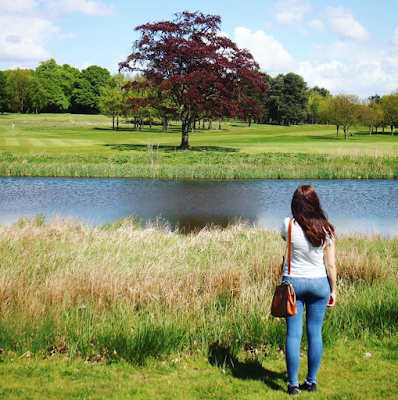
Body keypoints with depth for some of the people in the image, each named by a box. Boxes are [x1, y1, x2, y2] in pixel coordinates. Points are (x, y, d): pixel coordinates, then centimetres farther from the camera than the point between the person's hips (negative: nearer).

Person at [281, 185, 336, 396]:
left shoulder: (289, 226, -10)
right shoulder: (326, 230, -7)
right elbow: (330, 265, -2)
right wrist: (333, 290, 8)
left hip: (293, 282, -1)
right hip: (319, 283, 1)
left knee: (293, 334, 3)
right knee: (315, 333, 10)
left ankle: (293, 384, 6)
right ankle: (311, 381, 17)